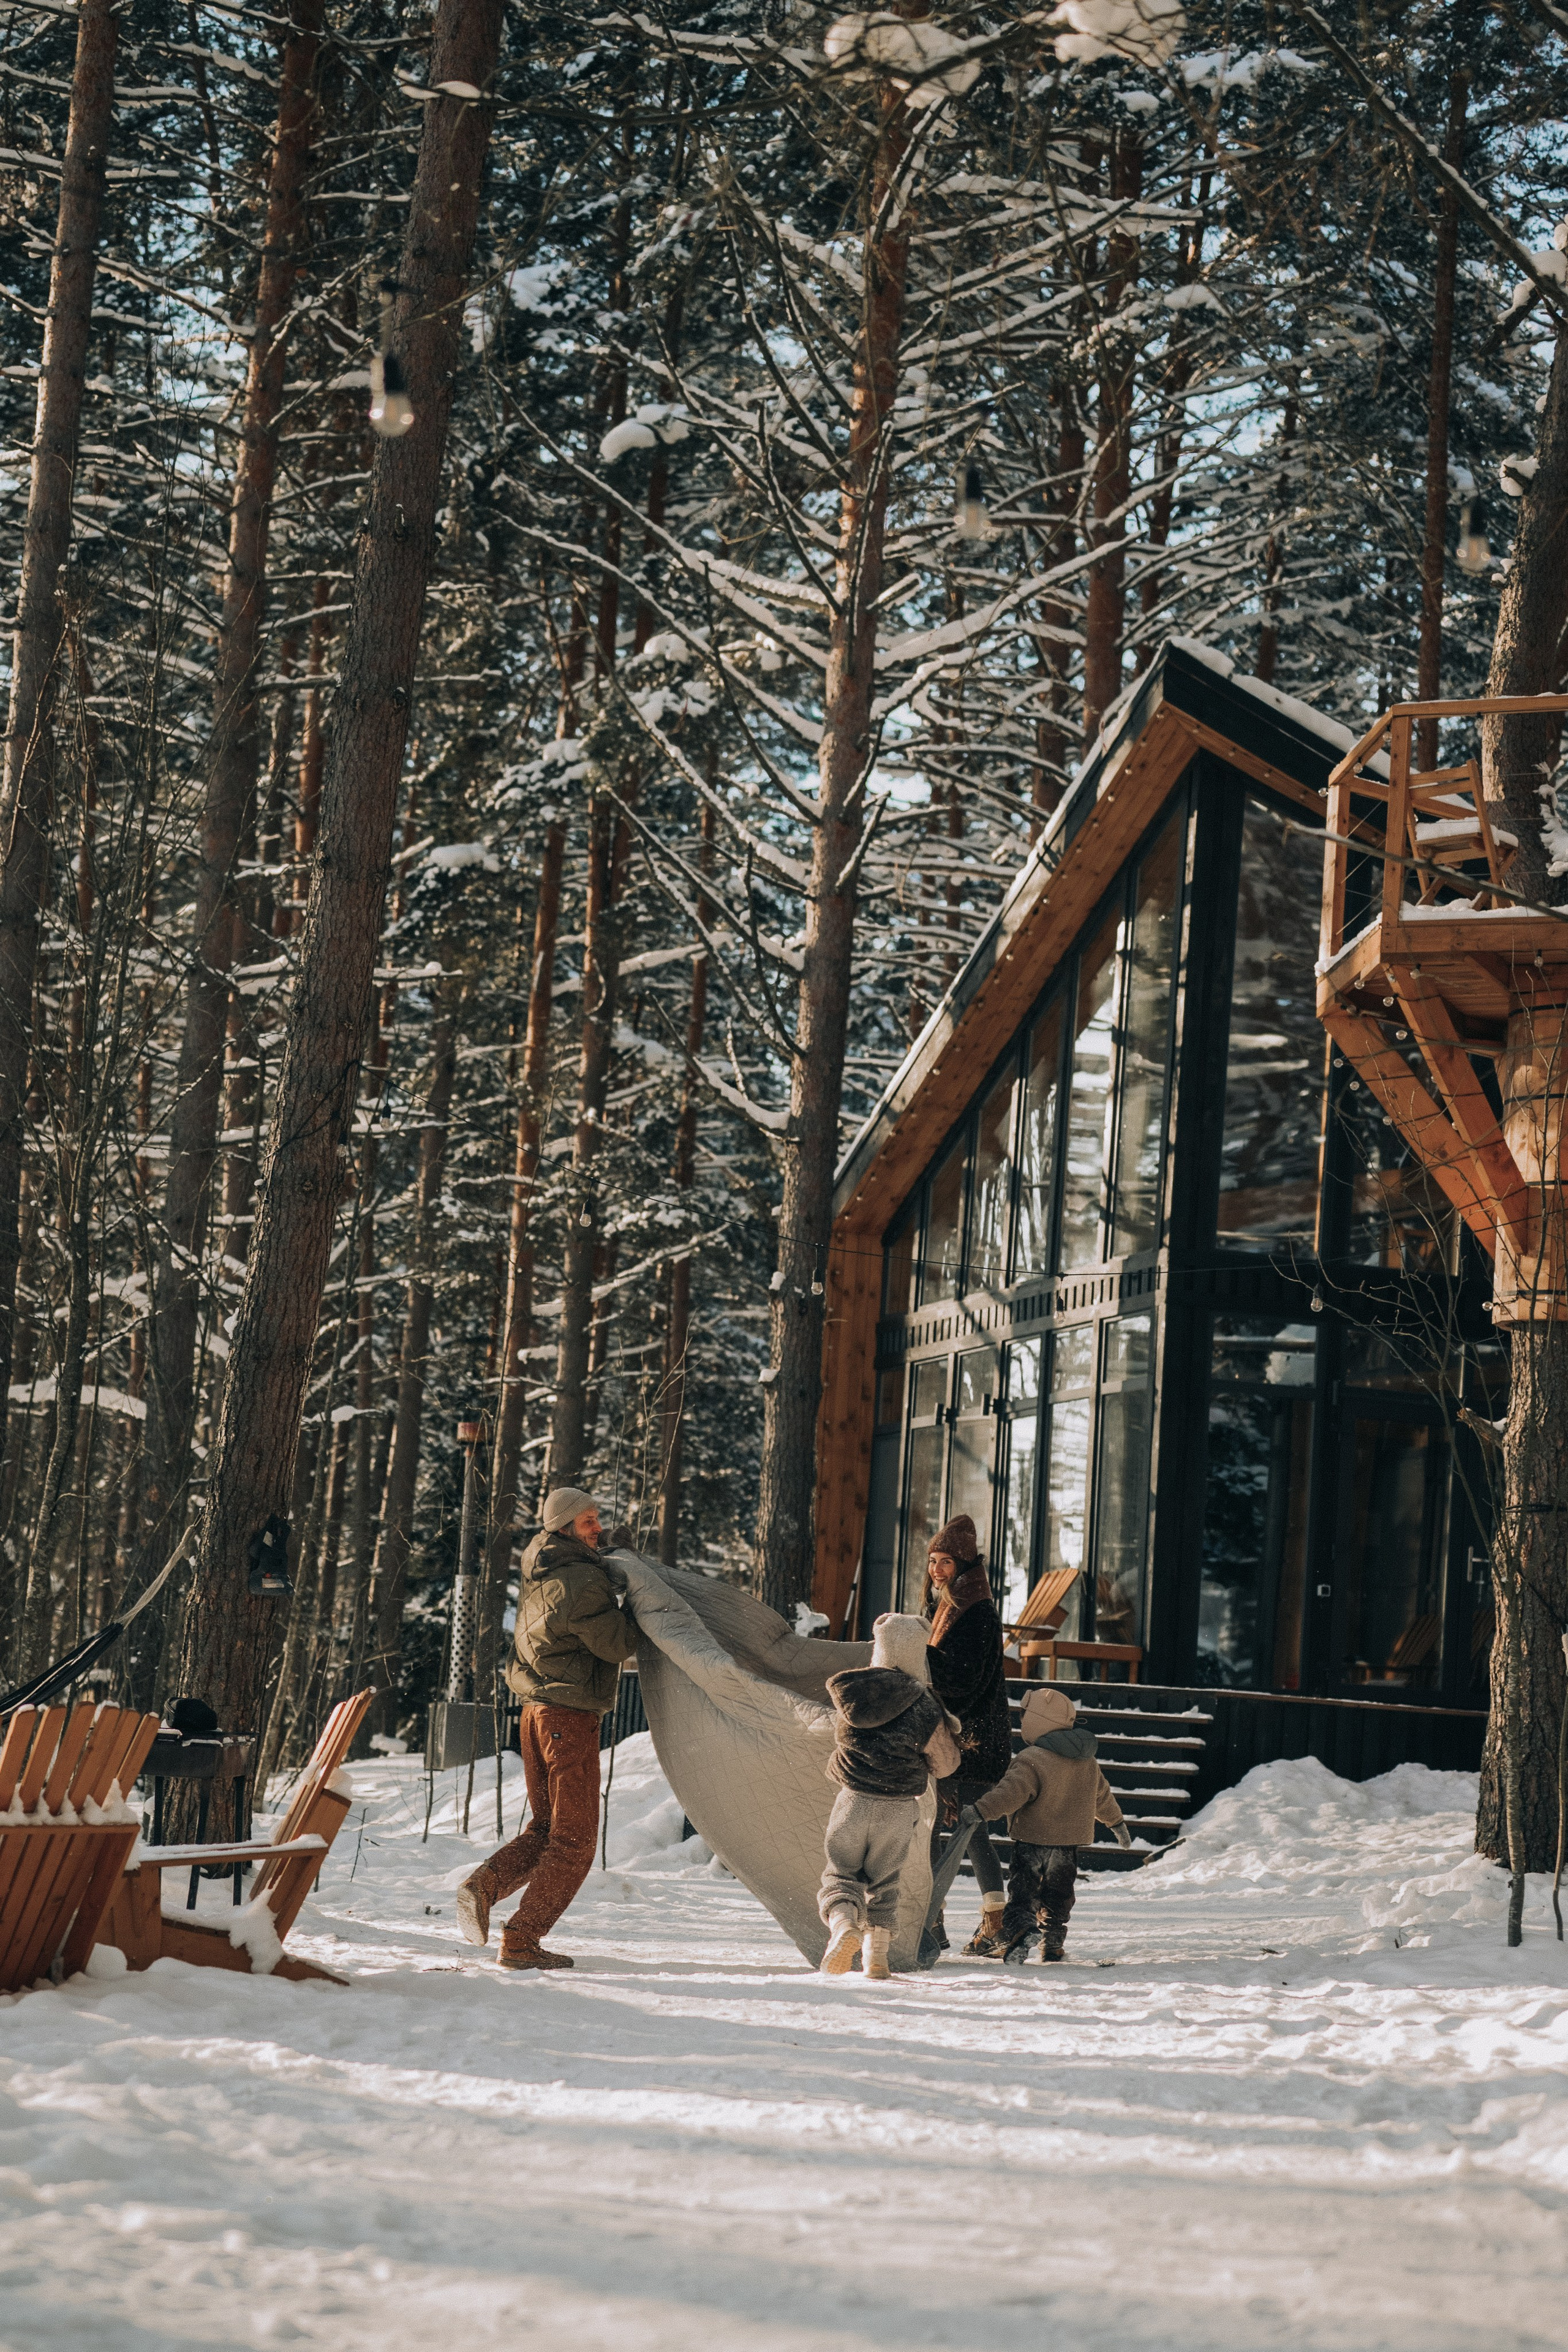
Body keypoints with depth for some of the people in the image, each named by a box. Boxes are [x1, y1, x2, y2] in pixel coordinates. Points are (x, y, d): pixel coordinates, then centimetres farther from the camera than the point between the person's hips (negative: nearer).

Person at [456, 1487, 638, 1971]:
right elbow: (619, 1644, -15)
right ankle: (521, 1941, -1)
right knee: (574, 1840, 1)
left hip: (536, 1710, 8)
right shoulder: (582, 1582, -19)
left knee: (545, 1828, 20)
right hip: (571, 1716, -8)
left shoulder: (536, 1574, 8)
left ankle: (485, 1884, -2)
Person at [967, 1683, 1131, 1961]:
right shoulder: (1087, 1761, 7)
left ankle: (1018, 1928, -21)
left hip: (1034, 1840, -6)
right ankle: (1052, 1944, 19)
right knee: (1057, 1893, 16)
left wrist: (980, 1810, -33)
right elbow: (1102, 1794, 20)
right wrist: (1117, 1823, 34)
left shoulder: (1031, 1761, -19)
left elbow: (1009, 1794, -30)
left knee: (1022, 1889, 0)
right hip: (1071, 1841, 6)